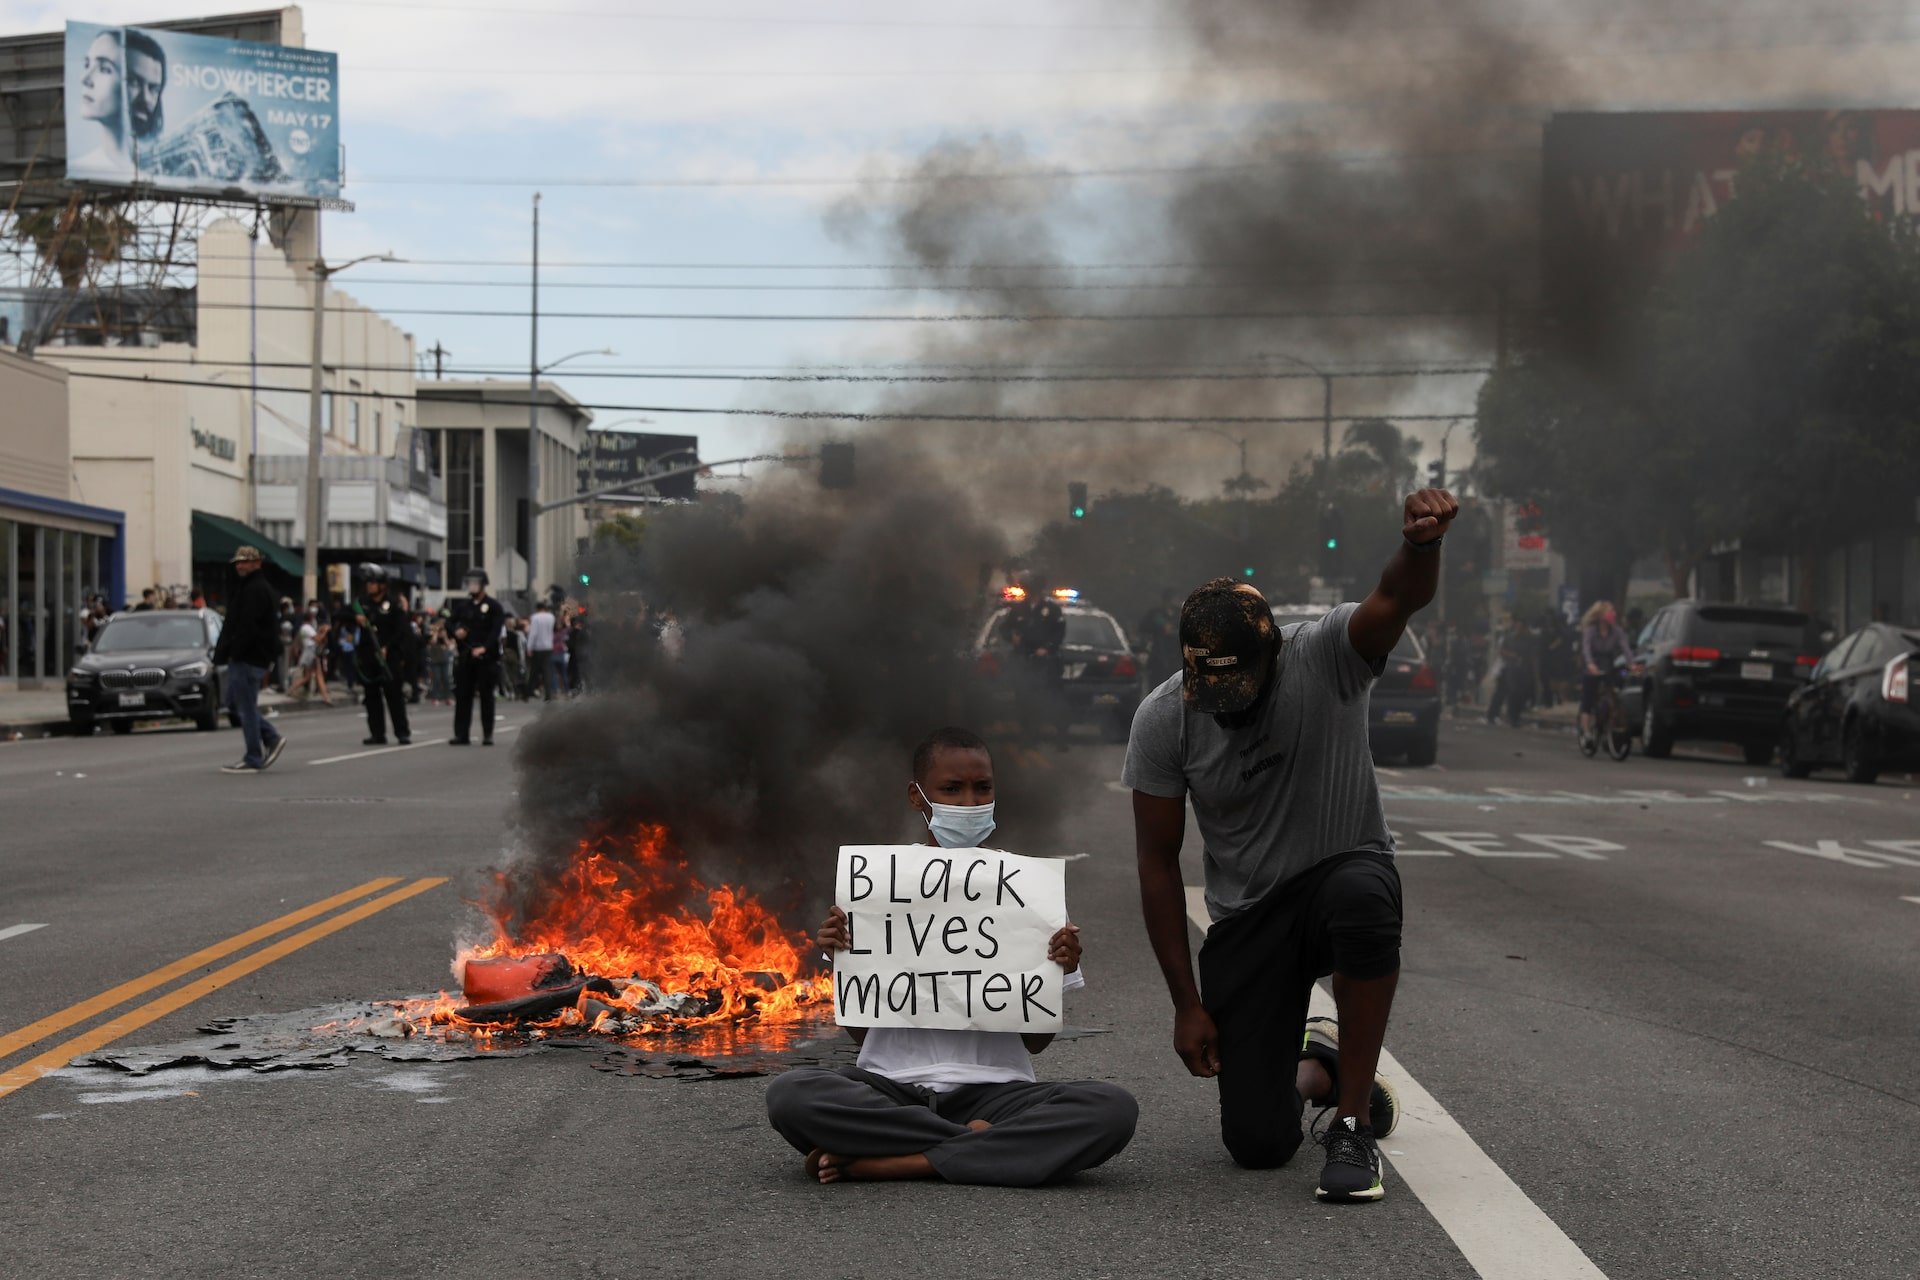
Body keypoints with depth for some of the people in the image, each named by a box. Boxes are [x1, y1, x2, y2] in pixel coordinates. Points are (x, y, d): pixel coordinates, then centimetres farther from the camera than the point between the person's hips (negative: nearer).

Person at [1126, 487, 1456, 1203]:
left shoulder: (1326, 655, -17)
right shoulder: (1162, 719, -12)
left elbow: (1399, 599, -38)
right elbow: (1158, 861, -6)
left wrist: (1421, 543, -63)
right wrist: (1187, 1004, -7)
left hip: (1344, 869, -2)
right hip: (1246, 917, 2)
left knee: (1363, 896, -42)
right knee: (1257, 1145, -7)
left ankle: (1354, 1126, -25)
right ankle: (1317, 1067, 33)